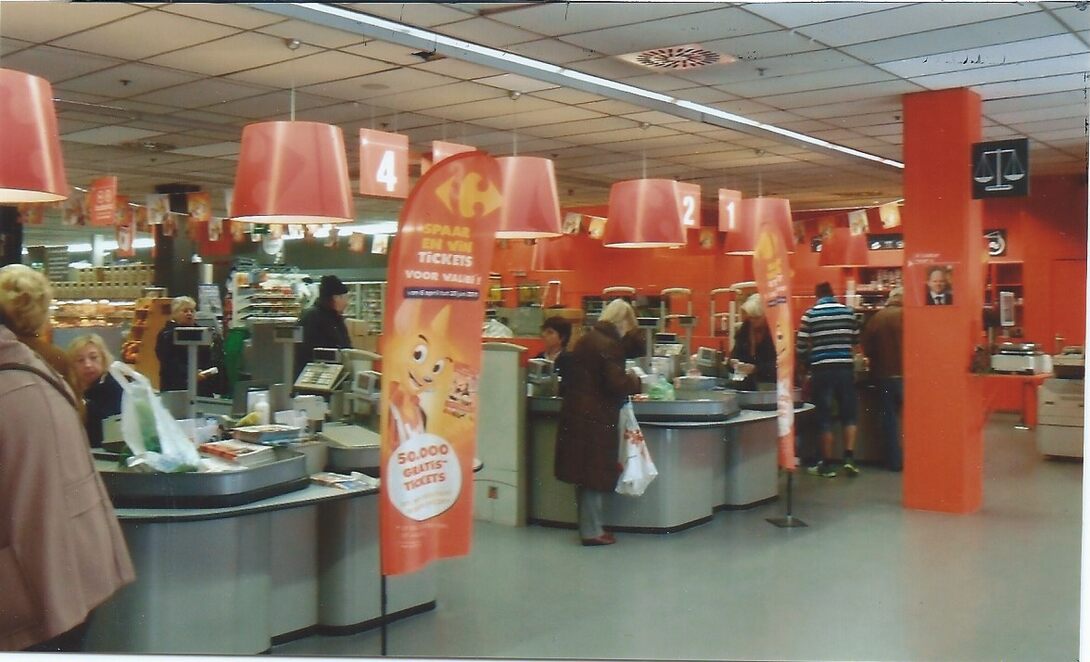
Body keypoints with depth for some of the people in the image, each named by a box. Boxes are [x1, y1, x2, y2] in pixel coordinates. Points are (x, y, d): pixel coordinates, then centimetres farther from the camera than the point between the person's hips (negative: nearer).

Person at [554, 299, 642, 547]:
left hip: (576, 413, 8)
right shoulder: (610, 344, -15)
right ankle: (592, 531, 7)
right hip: (597, 418, -8)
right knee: (595, 474, 0)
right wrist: (635, 381, 0)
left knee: (584, 471, 16)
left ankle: (588, 525, 26)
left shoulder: (586, 339, 11)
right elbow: (617, 384, -20)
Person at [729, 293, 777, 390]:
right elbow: (735, 354, 8)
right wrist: (734, 362, -15)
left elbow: (775, 364, -15)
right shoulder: (744, 330, 10)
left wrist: (755, 368, -27)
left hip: (769, 384, -5)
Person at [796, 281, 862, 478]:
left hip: (822, 369, -2)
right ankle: (849, 457, 3)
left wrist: (804, 363, 16)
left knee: (824, 417, 4)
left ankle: (826, 465, 8)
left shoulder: (810, 314, -3)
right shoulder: (848, 312, 4)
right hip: (845, 368, 2)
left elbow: (801, 345, -3)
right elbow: (856, 340, 15)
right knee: (849, 414, 13)